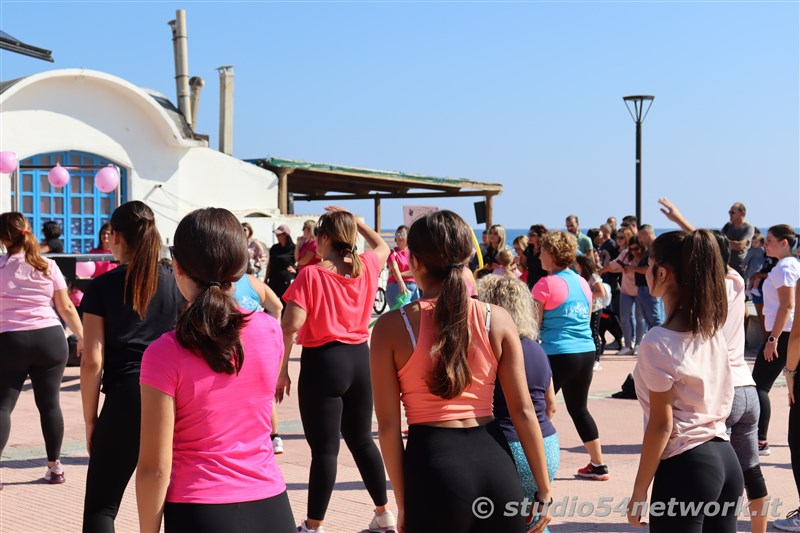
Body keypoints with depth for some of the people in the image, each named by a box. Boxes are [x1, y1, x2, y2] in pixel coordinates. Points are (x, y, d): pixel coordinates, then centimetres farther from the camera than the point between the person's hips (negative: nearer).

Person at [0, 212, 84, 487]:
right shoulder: (48, 266, 4)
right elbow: (66, 307, 6)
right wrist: (83, 338, 13)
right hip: (50, 340, 2)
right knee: (49, 404, 10)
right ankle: (55, 467, 17)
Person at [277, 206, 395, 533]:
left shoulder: (311, 275, -12)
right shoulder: (366, 268, 4)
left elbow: (291, 326, -18)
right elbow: (382, 247, 28)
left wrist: (281, 370, -11)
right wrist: (354, 221, 28)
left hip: (323, 363, -6)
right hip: (359, 360, 6)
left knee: (324, 448, -2)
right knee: (362, 440, 19)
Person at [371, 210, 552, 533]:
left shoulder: (391, 327, -4)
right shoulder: (498, 319, 1)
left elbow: (388, 424, -5)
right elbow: (523, 411, 1)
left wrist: (402, 504, 3)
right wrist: (544, 490, 8)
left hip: (433, 461, -2)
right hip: (493, 459, 2)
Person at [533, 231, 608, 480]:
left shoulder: (546, 285, -9)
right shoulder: (583, 283, 12)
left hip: (558, 355, -7)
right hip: (587, 352, 7)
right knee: (579, 408, 19)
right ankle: (598, 465, 21)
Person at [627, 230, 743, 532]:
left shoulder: (658, 342, -17)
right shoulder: (712, 329, 3)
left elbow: (662, 424, -15)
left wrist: (639, 492, -8)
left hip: (685, 467, -8)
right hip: (726, 460, 8)